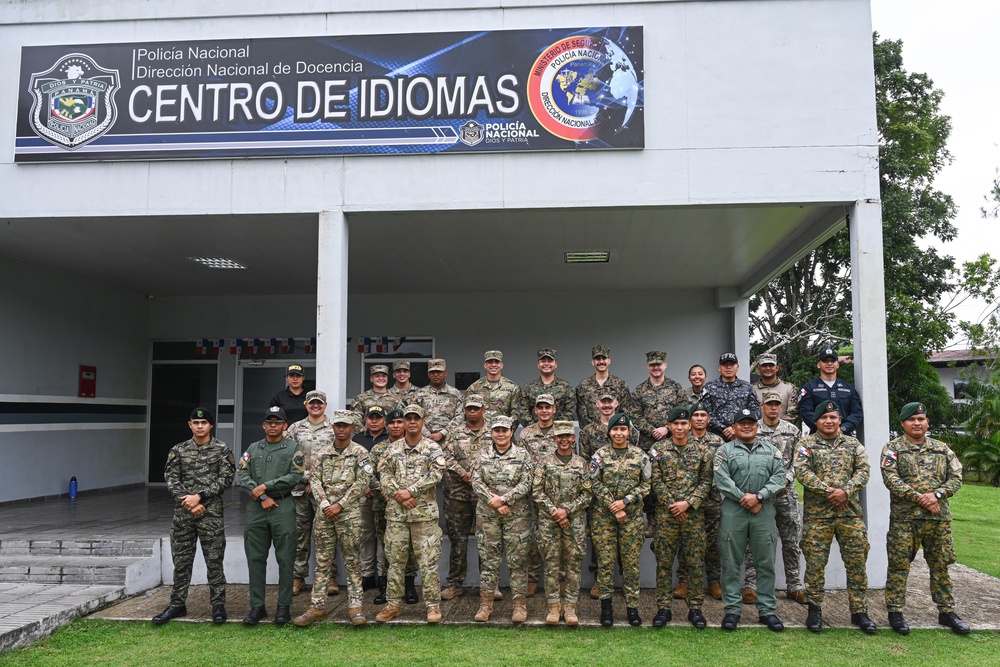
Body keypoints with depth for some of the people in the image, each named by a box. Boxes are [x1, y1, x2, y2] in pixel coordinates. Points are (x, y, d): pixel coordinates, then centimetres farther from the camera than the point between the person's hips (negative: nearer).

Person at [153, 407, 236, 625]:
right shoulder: (178, 450, 8)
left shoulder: (222, 450, 0)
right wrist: (188, 501, -10)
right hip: (183, 512, 3)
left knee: (214, 562, 1)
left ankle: (218, 605, 10)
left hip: (211, 513, -3)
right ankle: (177, 604, 22)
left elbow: (225, 479, -7)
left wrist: (199, 496, -14)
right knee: (181, 561, 10)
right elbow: (171, 479, 2)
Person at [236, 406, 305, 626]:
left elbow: (295, 476, -7)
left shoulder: (293, 448, 5)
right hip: (255, 508, 3)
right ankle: (257, 606, 15)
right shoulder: (253, 449, 15)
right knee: (255, 558, 6)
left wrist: (265, 486, -11)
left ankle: (284, 606, 7)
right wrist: (261, 496, -10)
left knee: (285, 559, -1)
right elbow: (241, 474, 3)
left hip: (283, 507, -3)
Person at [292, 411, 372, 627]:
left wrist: (340, 505, -13)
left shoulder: (360, 453, 0)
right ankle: (317, 607, 13)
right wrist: (325, 505, -9)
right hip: (324, 513, 3)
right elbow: (315, 480, 4)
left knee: (353, 562, 2)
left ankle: (355, 607, 7)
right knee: (322, 562, 7)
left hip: (349, 514, -3)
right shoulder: (321, 453, 10)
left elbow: (361, 483, -7)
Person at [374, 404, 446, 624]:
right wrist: (400, 496, -12)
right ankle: (394, 604, 18)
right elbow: (384, 475, 1)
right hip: (396, 513, 3)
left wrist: (411, 491, -16)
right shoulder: (393, 449, 9)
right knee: (395, 560, 8)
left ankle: (433, 605, 6)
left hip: (424, 512, -3)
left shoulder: (432, 448, 2)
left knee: (428, 561, -2)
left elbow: (435, 475, -10)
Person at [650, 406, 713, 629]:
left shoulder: (702, 451, 4)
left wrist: (688, 503, -11)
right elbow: (656, 482, -3)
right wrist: (673, 506, -10)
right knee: (664, 562, 4)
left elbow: (706, 481, 1)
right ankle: (663, 608, 13)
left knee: (696, 562, 5)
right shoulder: (657, 450, 2)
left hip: (694, 514, 1)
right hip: (666, 515, 0)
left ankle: (695, 608, 16)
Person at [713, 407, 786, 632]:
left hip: (764, 511, 2)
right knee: (731, 563, 3)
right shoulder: (725, 451, 5)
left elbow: (779, 476, 1)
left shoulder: (771, 450, 13)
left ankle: (767, 610, 16)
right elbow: (722, 480, -6)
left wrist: (758, 496, -11)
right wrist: (744, 498, -12)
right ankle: (732, 610, 11)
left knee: (766, 563, 6)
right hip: (733, 511, -2)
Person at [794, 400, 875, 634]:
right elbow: (802, 472, -8)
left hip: (850, 512, 2)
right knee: (815, 564, 2)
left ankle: (859, 611, 16)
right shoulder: (806, 444, 4)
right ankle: (814, 610, 14)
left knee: (857, 563, 4)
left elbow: (864, 470, 1)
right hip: (816, 514, -2)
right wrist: (828, 491, -16)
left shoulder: (853, 444, 12)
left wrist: (846, 491, -14)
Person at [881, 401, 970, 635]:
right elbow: (891, 479, -11)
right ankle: (895, 612, 10)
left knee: (941, 566, 11)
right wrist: (920, 498, -17)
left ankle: (947, 612, 23)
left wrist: (936, 494, -13)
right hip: (904, 518, -3)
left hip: (939, 518, 3)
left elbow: (956, 478, 5)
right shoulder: (893, 448, -1)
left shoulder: (942, 449, 10)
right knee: (899, 566, 1)